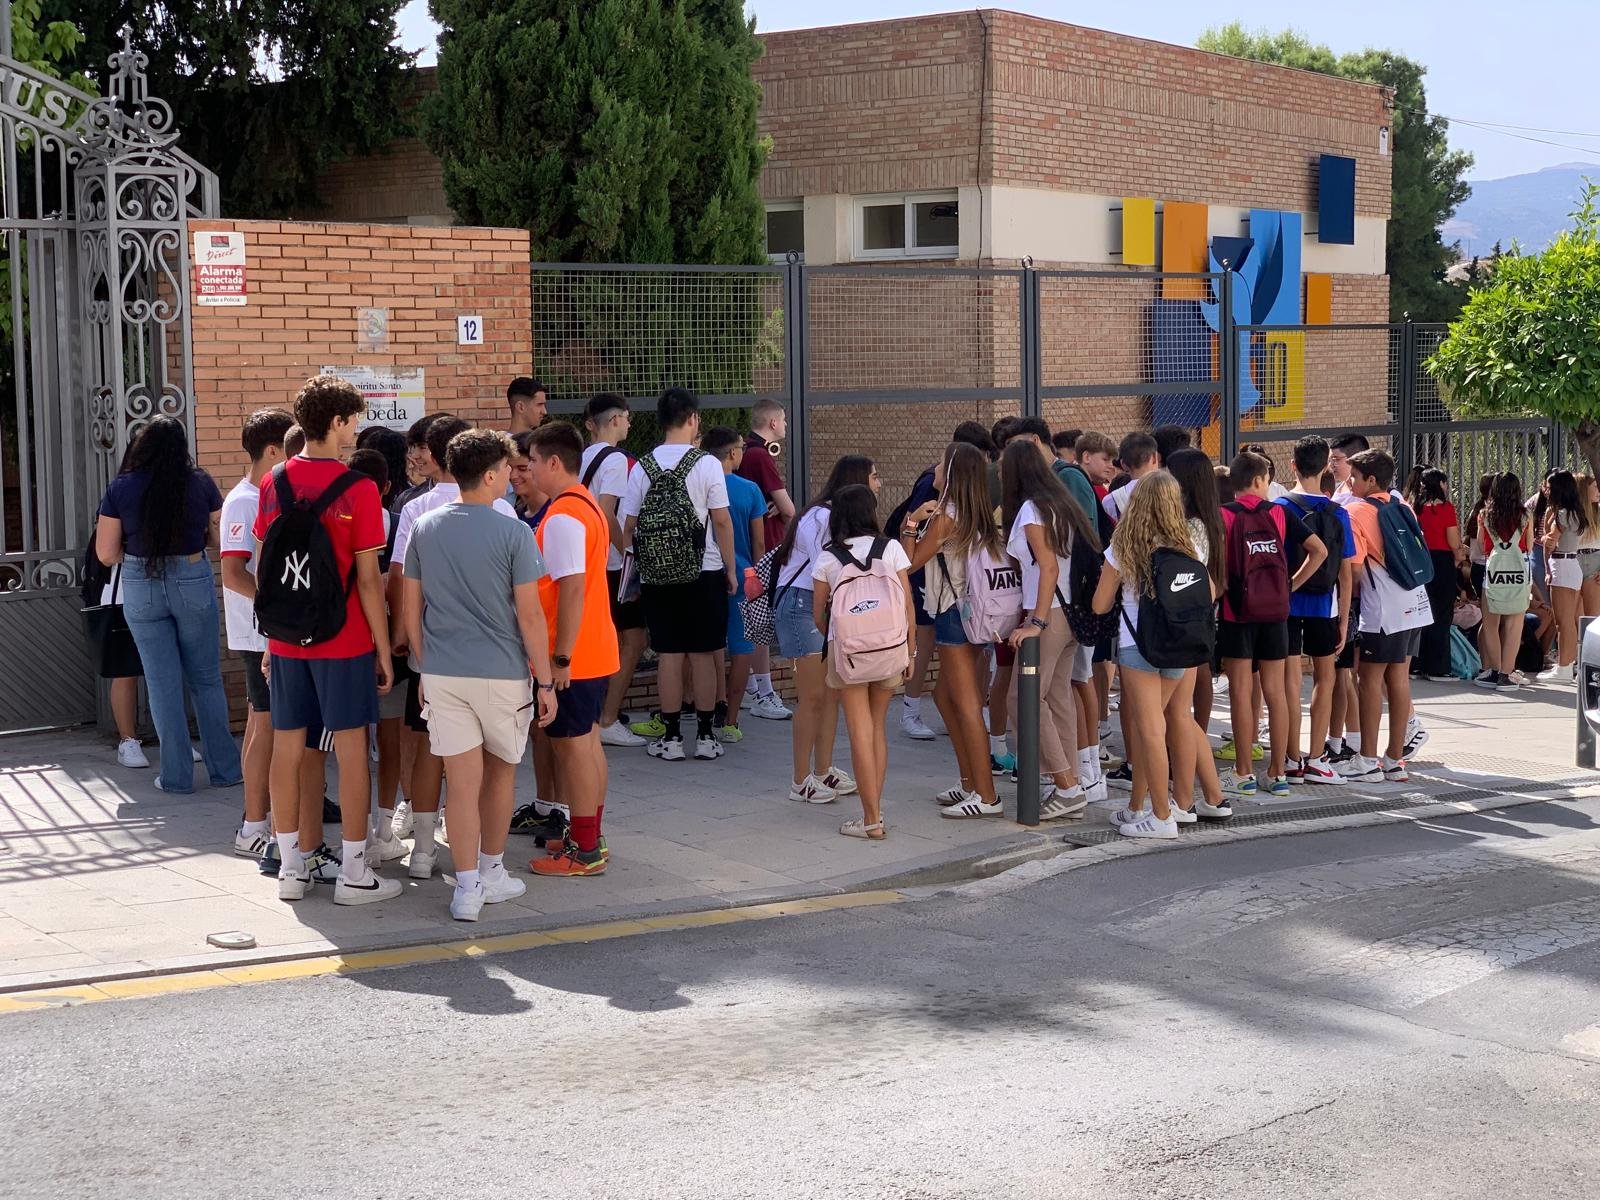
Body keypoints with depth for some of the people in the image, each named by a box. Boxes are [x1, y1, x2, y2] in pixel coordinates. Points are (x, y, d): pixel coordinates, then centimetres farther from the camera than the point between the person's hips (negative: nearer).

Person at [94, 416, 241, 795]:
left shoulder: (121, 488, -6)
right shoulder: (201, 483, -6)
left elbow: (106, 554, -3)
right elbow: (220, 538, 1)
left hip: (141, 589, 0)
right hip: (193, 583, 0)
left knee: (163, 683, 7)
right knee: (207, 680, 13)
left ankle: (177, 775, 10)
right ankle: (224, 768, 16)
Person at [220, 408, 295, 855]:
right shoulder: (244, 503, -16)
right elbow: (233, 574, -22)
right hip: (261, 634, -9)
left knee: (266, 723, 13)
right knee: (266, 724, -5)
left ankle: (266, 816, 21)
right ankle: (254, 827, 2)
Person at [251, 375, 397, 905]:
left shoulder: (274, 482, 3)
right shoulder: (357, 489, -12)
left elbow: (262, 565, 8)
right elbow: (368, 579, -11)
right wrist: (383, 649, -4)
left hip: (285, 640, 5)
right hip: (343, 641, -5)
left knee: (287, 746, 9)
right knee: (351, 748, 2)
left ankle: (290, 868, 17)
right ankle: (354, 874, 5)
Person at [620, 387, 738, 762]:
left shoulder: (642, 468, 1)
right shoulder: (706, 464, -7)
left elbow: (628, 526, 3)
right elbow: (722, 521, -6)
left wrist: (637, 574, 13)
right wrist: (731, 570, 3)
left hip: (658, 575, 2)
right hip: (704, 572, -2)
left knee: (669, 653, 6)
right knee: (702, 653, 5)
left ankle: (671, 738, 8)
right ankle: (705, 736, 9)